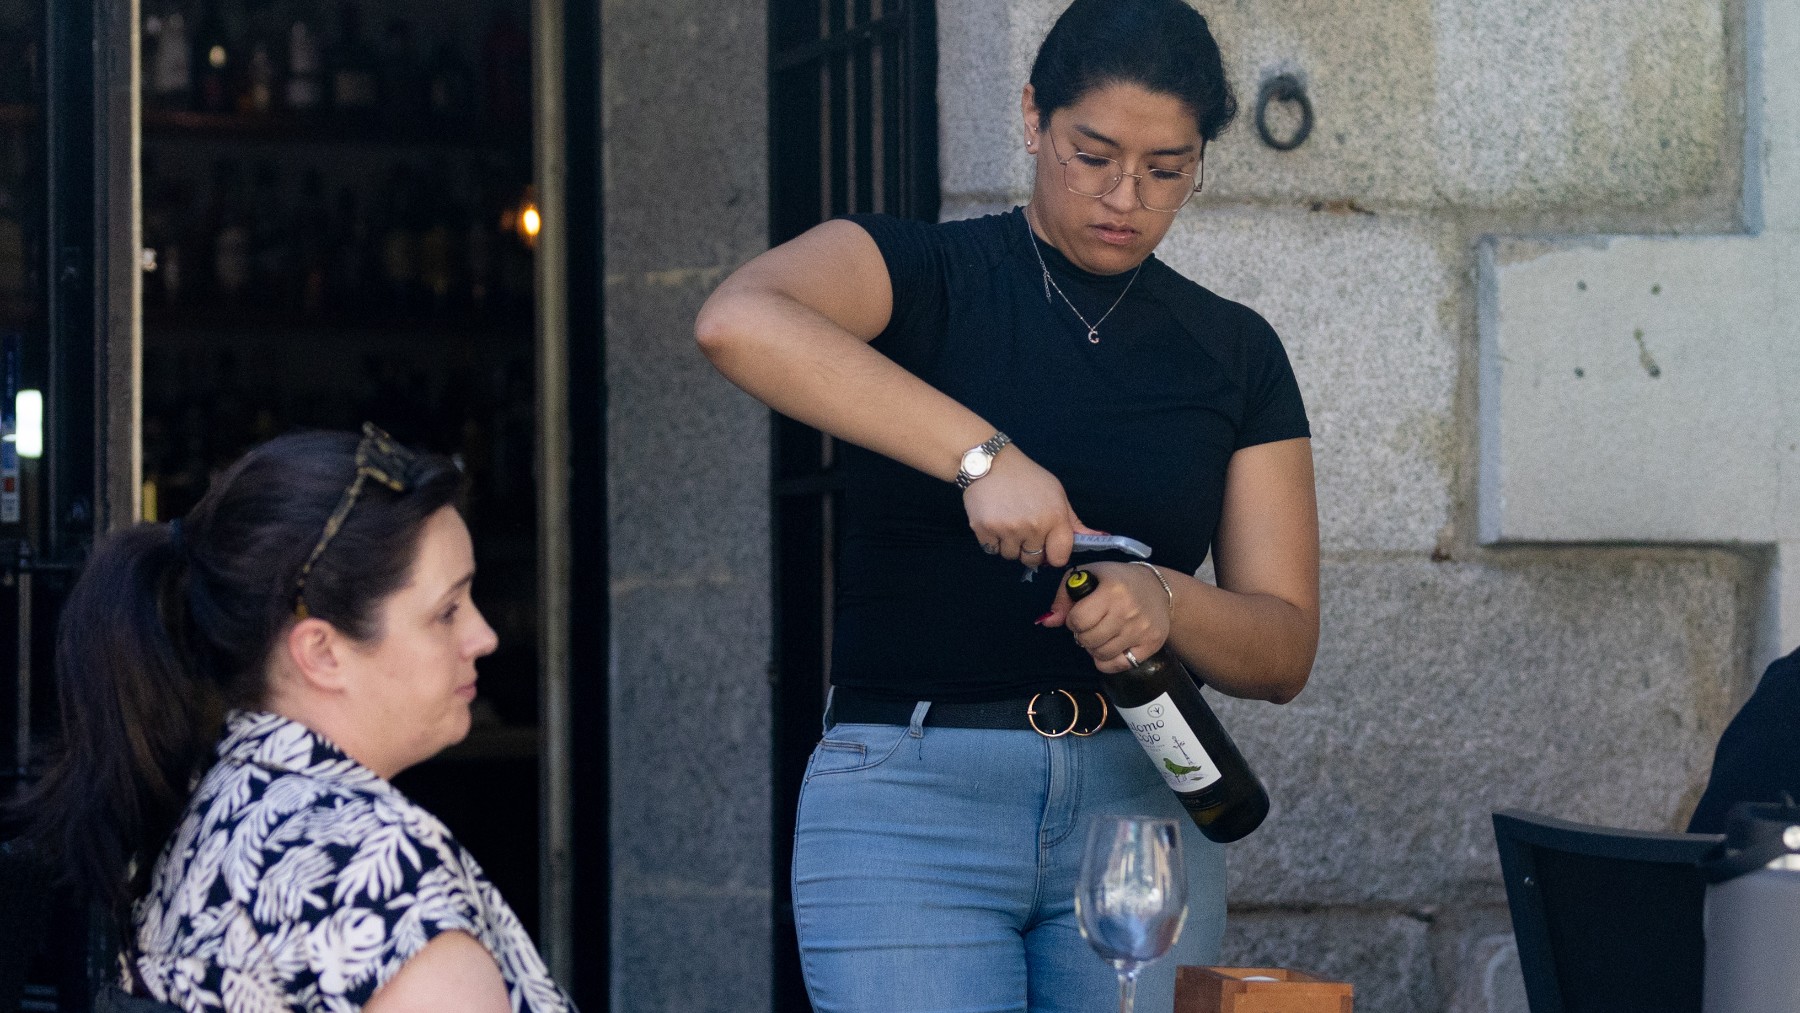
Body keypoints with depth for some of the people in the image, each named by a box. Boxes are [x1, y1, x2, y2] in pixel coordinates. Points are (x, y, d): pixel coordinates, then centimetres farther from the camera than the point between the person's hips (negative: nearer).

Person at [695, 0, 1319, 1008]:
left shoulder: (1233, 352, 11)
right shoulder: (925, 274, 0)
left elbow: (1286, 649, 6)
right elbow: (738, 320, -24)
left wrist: (1165, 603, -17)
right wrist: (980, 453, -30)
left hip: (1138, 807, 4)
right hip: (909, 805, -4)